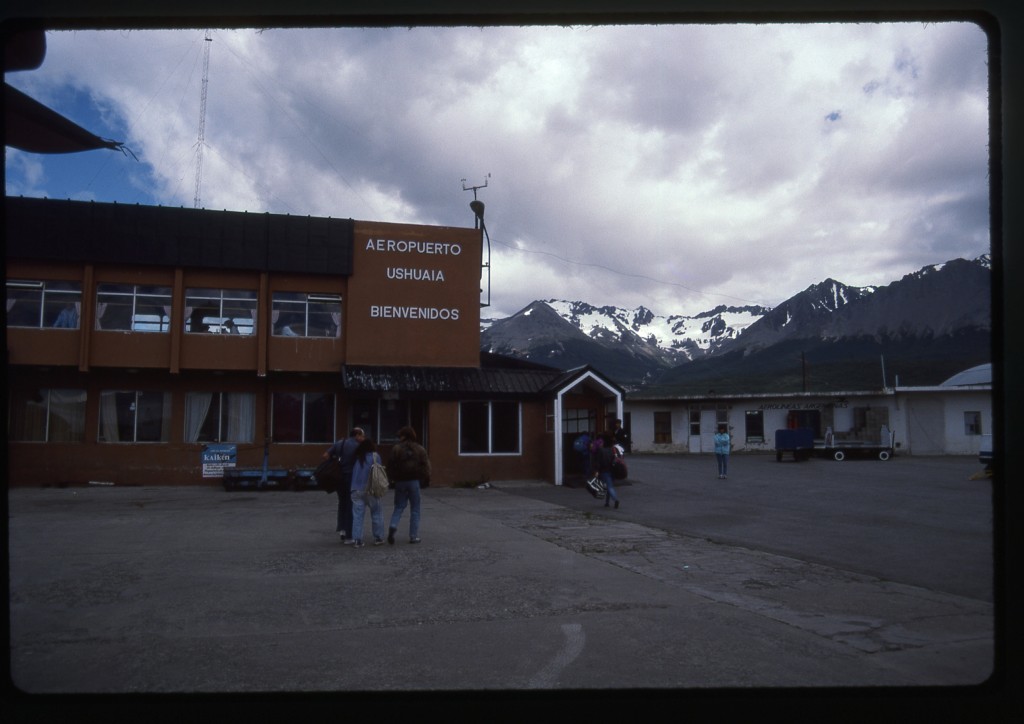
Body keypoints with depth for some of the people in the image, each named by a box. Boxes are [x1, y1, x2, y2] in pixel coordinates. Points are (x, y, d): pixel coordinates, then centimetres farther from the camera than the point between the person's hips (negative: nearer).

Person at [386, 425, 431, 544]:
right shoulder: (419, 449, 3)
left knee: (399, 507, 11)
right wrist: (426, 480, 6)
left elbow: (391, 465, -2)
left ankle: (393, 526, -16)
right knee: (415, 509, 7)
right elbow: (425, 465, 0)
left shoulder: (396, 448, 0)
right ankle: (414, 536, 5)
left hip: (400, 481, 0)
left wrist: (392, 478, 9)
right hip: (414, 481, 0)